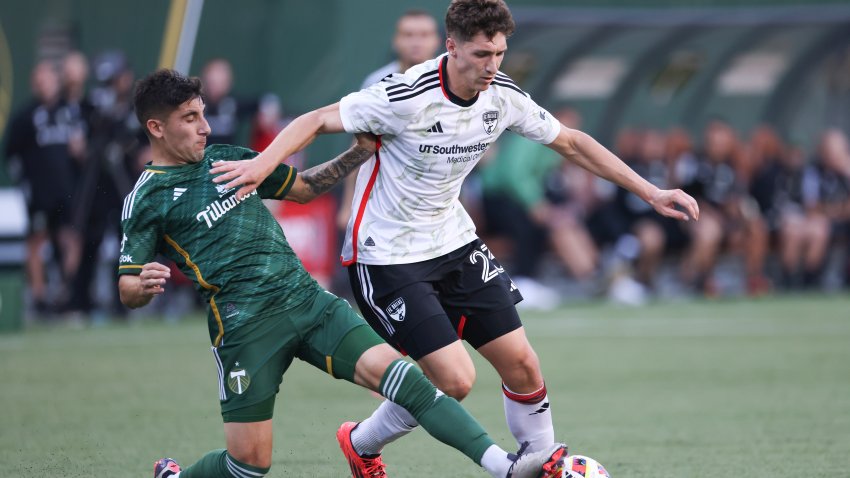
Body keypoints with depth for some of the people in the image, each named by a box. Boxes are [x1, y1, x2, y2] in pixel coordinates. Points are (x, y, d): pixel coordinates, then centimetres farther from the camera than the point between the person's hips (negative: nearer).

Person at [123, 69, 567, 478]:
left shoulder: (226, 157, 15)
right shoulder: (147, 198, -2)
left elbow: (304, 188, 28)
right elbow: (125, 289, -4)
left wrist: (358, 153, 14)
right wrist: (144, 286, -27)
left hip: (307, 299, 5)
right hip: (244, 324, -5)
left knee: (398, 375, -14)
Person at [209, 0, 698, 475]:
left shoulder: (503, 97, -6)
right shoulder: (405, 97, -25)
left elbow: (571, 143, 8)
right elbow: (316, 121, -18)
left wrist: (651, 192, 8)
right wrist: (264, 163, -36)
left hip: (455, 242, 6)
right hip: (387, 255, -6)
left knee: (521, 364, 0)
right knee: (455, 380, -13)